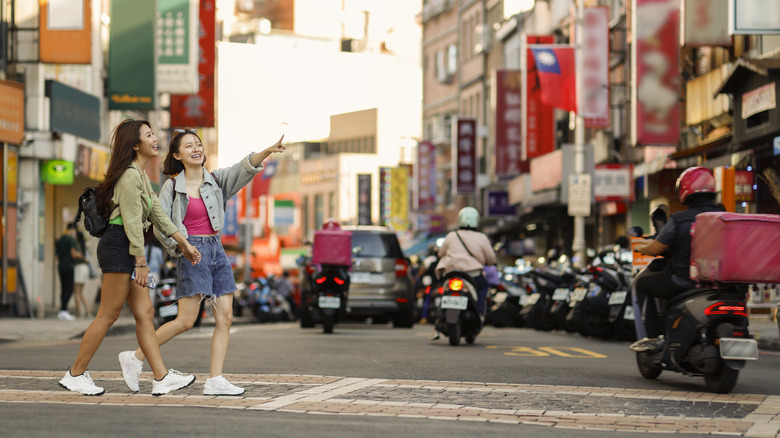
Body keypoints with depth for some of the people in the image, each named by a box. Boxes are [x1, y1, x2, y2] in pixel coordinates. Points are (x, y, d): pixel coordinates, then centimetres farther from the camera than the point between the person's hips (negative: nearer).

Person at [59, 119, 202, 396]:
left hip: (129, 250, 10)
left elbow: (157, 214, 21)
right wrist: (141, 262, -17)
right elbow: (132, 221, -17)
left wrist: (184, 243, 19)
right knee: (108, 315, -6)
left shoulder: (141, 175, 18)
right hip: (118, 247, -10)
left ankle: (161, 378, 1)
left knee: (145, 313, 4)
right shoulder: (130, 176, -14)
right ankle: (75, 374, 2)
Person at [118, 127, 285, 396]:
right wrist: (180, 249, -4)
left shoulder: (216, 180, 8)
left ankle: (215, 381, 0)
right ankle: (135, 358, 4)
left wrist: (268, 151, -25)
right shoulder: (172, 186, -3)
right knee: (186, 321, -9)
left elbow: (244, 168, -8)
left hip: (216, 250, 6)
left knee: (225, 318, -2)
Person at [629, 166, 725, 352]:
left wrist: (640, 247, 15)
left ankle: (651, 337, 7)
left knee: (640, 283, 15)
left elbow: (654, 249, -9)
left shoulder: (678, 220, -15)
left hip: (684, 280, -6)